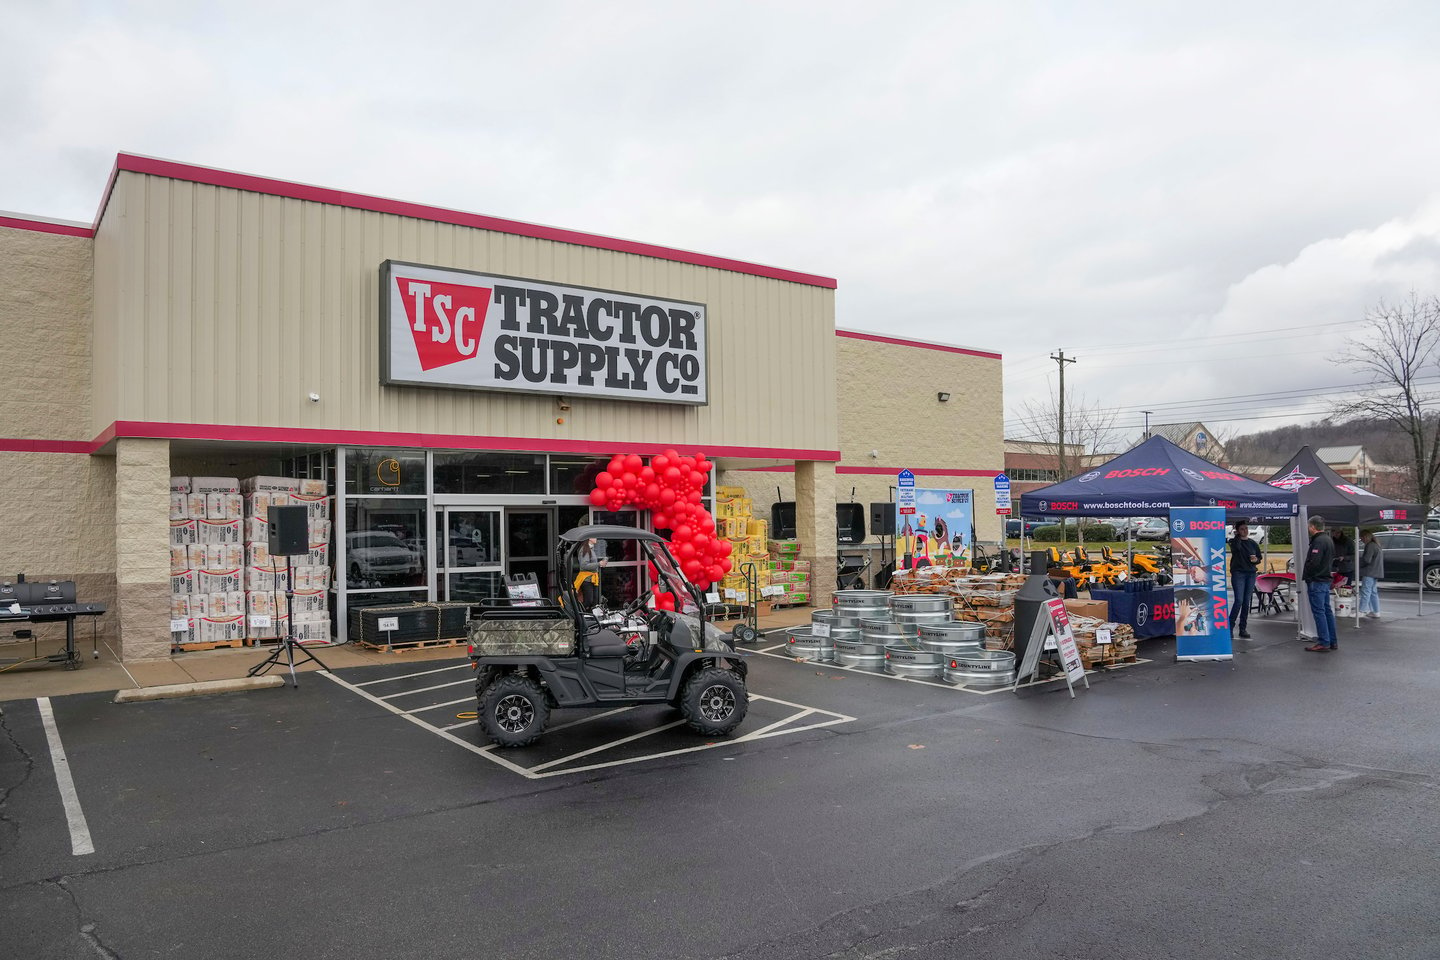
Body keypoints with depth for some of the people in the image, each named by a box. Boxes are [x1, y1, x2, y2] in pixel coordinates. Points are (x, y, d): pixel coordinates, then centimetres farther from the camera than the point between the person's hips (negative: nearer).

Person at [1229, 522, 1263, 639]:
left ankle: (1243, 628, 10)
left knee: (1246, 602, 4)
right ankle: (1230, 627, -5)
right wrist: (1238, 536, -10)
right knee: (1239, 601, -13)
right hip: (1238, 573, -4)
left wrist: (1256, 560, -4)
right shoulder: (1234, 541, 0)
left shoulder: (1253, 543, 13)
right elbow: (1237, 547, -23)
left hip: (1251, 574, 4)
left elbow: (1259, 558, 19)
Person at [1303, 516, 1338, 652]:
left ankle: (1324, 642, -6)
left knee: (1318, 611, -7)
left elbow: (1313, 562, -24)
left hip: (1316, 581, -10)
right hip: (1326, 580, 10)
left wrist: (1305, 576, -11)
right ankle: (1332, 641, 19)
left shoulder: (1318, 541, -18)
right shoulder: (1329, 540, 15)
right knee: (1327, 610, 14)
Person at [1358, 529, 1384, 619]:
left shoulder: (1370, 546, -15)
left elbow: (1366, 560, -21)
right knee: (1373, 592, 13)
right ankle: (1376, 612, 16)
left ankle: (1362, 611, -12)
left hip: (1369, 573, -10)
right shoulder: (1376, 545, 17)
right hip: (1375, 573, 10)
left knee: (1365, 591, -10)